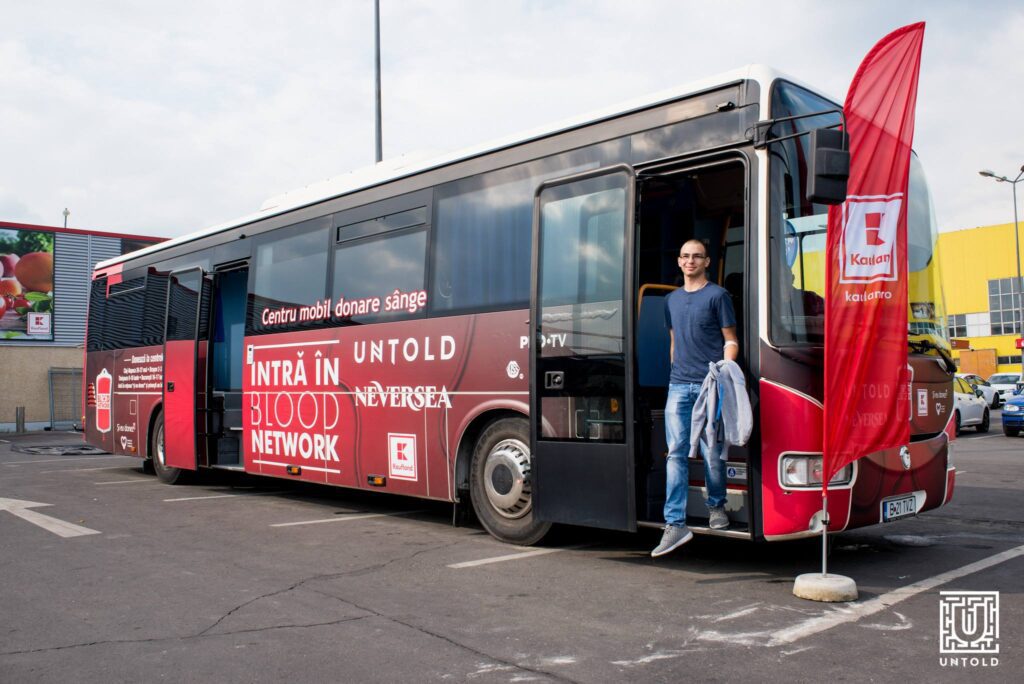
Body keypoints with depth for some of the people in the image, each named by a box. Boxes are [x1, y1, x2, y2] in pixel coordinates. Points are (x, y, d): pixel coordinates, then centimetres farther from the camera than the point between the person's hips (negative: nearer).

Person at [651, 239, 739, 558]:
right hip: (678, 385, 4)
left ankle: (717, 506, 26)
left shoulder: (717, 295, 3)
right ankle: (675, 524, -5)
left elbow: (730, 340, 1)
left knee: (711, 452, 4)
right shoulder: (672, 300, 19)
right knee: (676, 452, -3)